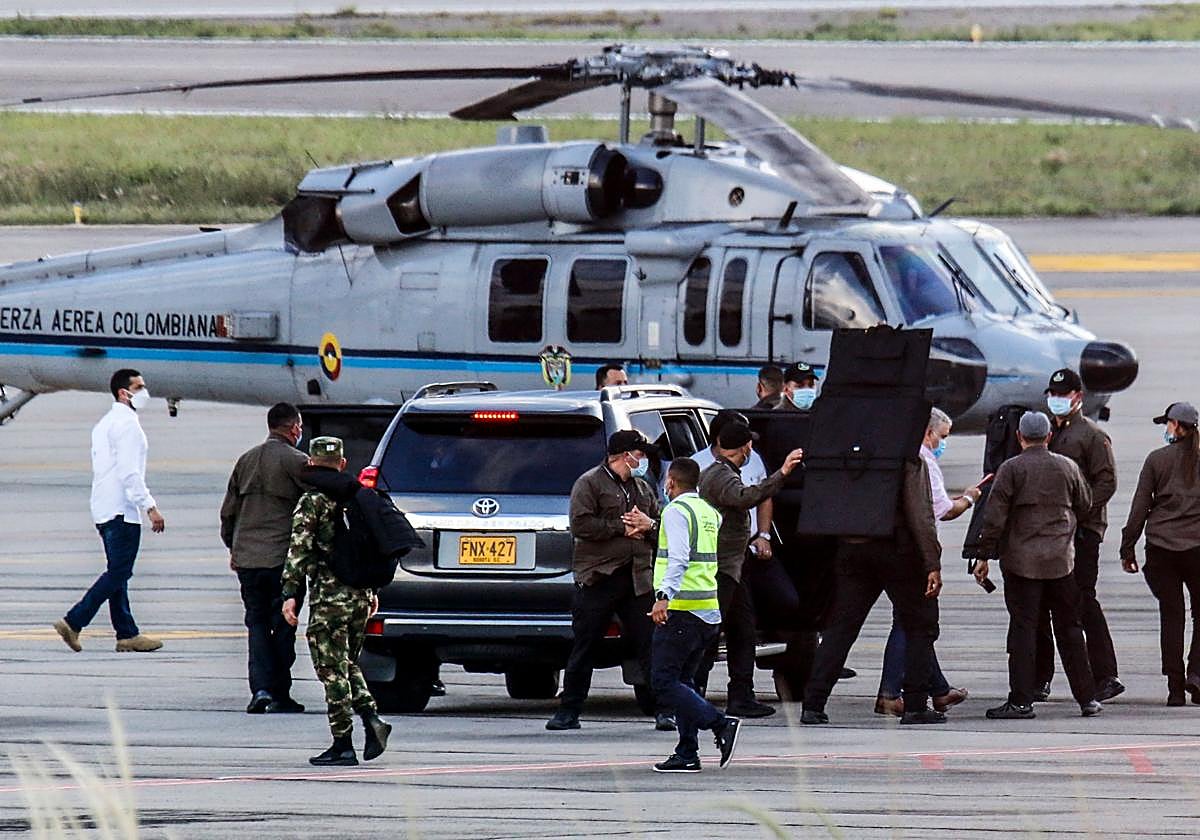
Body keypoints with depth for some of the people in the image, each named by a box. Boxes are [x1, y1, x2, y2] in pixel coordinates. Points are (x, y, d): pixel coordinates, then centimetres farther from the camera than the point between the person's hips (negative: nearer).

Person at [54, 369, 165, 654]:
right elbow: (129, 472, -20)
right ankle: (73, 622, -12)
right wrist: (150, 507, -20)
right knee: (118, 573, -8)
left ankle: (127, 634, 11)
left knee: (118, 573, 10)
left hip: (104, 509, 10)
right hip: (122, 510, -10)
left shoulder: (104, 424, 18)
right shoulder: (127, 425, -12)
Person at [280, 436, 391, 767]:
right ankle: (372, 718, -1)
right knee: (348, 664, 19)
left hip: (330, 594, -6)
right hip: (360, 593, 6)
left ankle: (343, 745, -2)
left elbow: (299, 550, -13)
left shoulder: (312, 502, -7)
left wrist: (290, 594, -13)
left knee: (333, 670, -1)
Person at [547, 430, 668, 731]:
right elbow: (581, 525, -12)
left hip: (637, 579, 5)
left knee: (650, 645, -1)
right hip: (597, 579, -5)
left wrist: (649, 525, -1)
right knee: (584, 647, 2)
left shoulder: (643, 489, 19)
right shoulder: (590, 483, 0)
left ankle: (663, 711, 1)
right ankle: (569, 712, 8)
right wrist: (622, 528, -11)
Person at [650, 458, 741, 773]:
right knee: (681, 680, 13)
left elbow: (678, 558, -21)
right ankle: (687, 754, 8)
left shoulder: (676, 511, -8)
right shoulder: (710, 512, 16)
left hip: (681, 608, -9)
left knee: (665, 681, -7)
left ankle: (721, 725, -19)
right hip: (709, 612, 9)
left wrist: (664, 596, -30)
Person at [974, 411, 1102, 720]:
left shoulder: (1011, 469, -7)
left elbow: (994, 517, -9)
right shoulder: (1068, 467, 4)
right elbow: (1085, 506, 16)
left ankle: (1021, 700, -6)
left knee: (1023, 628, -2)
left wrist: (984, 556, -3)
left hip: (1022, 561, -3)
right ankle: (1086, 698, 13)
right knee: (1069, 628, 11)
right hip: (1062, 561, 3)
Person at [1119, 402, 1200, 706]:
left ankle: (1175, 687, 2)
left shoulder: (1157, 459, 0)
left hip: (1161, 546, 0)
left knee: (1171, 616, 4)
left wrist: (1128, 547, 7)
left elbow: (1140, 506, 1)